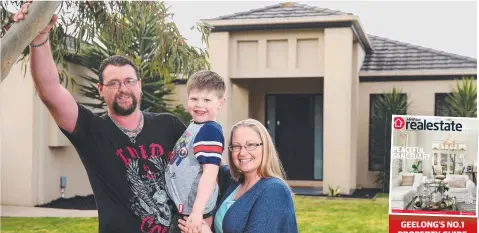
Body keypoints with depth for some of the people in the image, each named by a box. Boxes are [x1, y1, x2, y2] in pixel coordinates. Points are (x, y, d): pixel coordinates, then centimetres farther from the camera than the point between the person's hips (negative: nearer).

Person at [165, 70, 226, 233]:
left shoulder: (210, 131, -21)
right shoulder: (194, 125, 7)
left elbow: (210, 173, -27)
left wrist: (197, 212, -30)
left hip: (194, 211, -9)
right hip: (183, 208, 9)